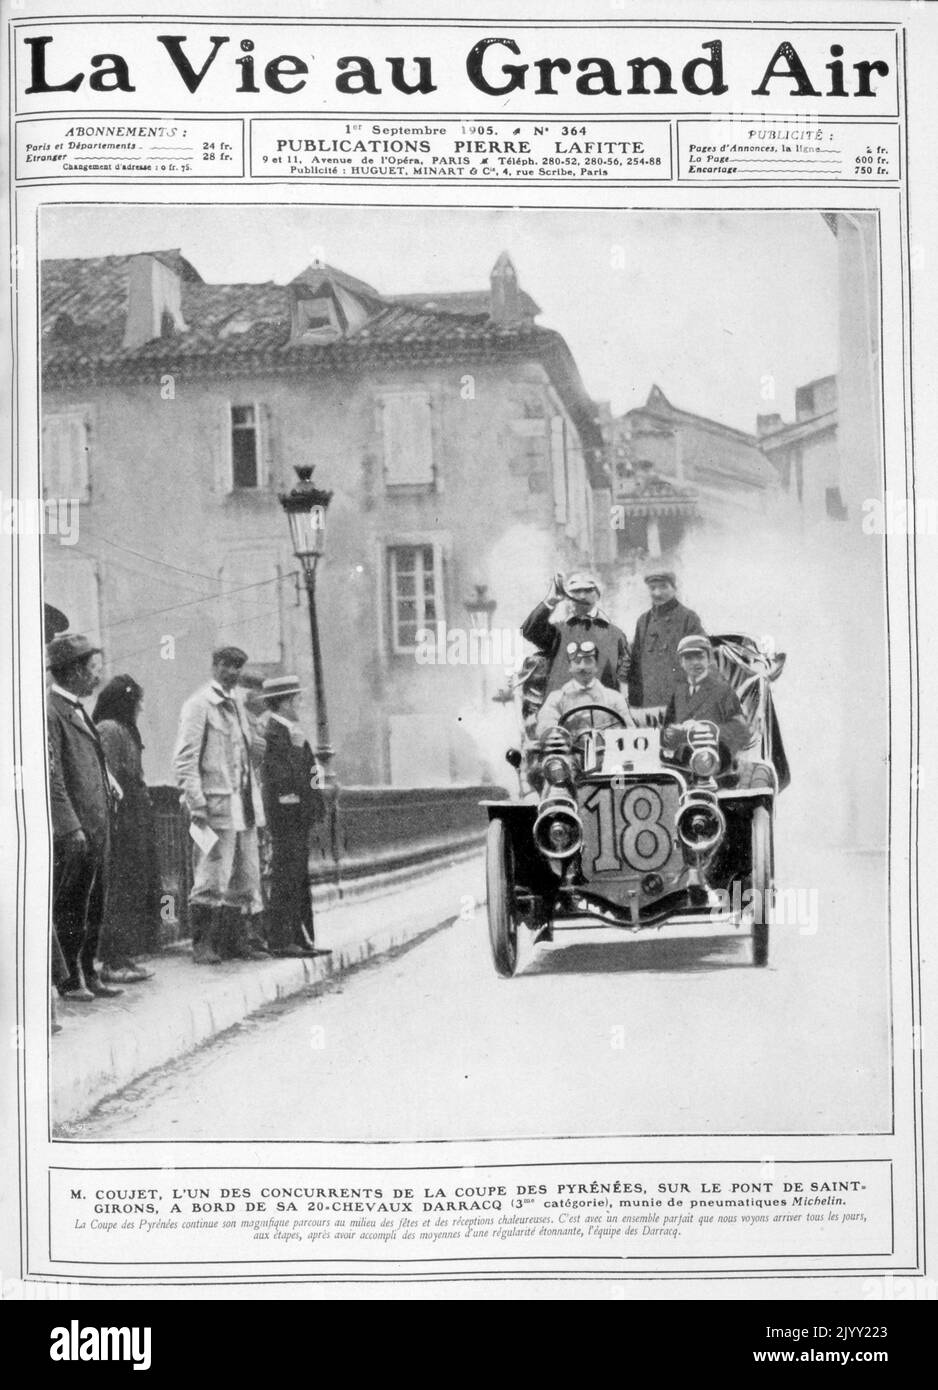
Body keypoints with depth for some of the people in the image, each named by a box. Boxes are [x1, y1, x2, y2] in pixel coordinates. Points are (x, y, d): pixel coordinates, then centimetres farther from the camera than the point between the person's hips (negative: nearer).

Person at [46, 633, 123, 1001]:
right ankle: (69, 979, 10)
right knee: (67, 908, 1)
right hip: (71, 832, -9)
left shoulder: (77, 709, 17)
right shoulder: (49, 711, -13)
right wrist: (71, 826, -20)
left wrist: (108, 781, 10)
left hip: (95, 829, 9)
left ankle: (88, 974, 21)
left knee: (93, 906, 13)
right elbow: (52, 774, -18)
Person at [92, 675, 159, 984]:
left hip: (136, 822, 10)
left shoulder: (124, 730, 18)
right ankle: (113, 962, -3)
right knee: (121, 889, -7)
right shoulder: (109, 730, -12)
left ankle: (122, 957, 16)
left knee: (137, 887, 11)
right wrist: (115, 817, -20)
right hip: (122, 821, -10)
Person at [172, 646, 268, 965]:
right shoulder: (198, 705, -7)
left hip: (244, 806, 8)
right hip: (216, 806, -8)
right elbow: (184, 761, -12)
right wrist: (197, 805, -18)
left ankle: (234, 942, 19)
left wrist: (255, 801, 16)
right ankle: (202, 945, 3)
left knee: (243, 881, 11)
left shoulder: (235, 704, 17)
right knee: (212, 880, -6)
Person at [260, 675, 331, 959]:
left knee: (299, 880, 13)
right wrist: (297, 748, -19)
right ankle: (281, 942, -3)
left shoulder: (289, 731, 16)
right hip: (286, 816, -10)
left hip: (299, 817, 10)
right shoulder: (273, 733, -15)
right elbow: (282, 778, -23)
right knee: (285, 878, -7)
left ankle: (301, 939, 19)